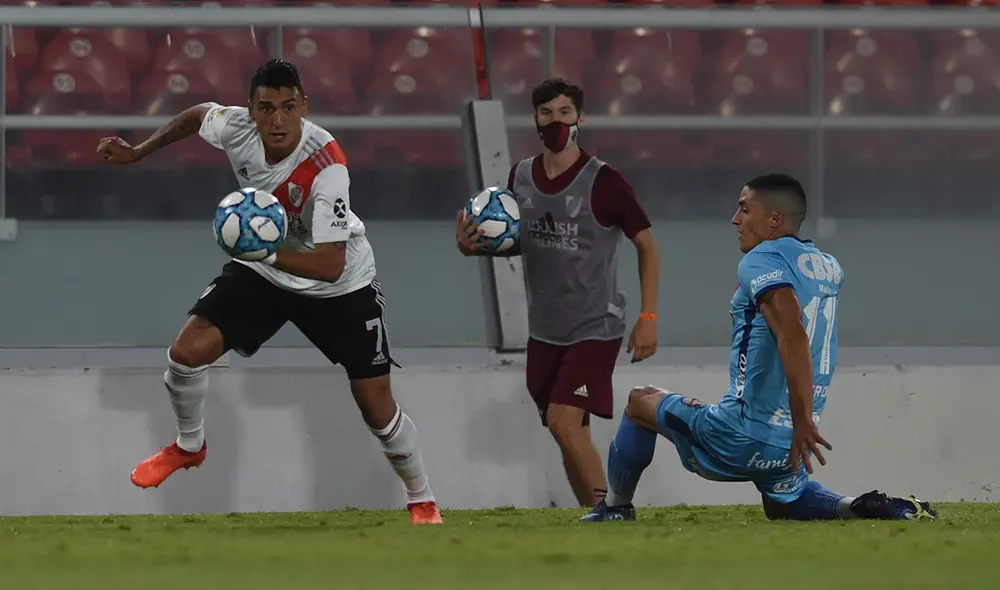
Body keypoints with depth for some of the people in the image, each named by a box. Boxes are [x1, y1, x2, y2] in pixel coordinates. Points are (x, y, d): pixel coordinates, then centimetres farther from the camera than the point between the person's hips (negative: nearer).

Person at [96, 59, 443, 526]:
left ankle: (421, 501, 22)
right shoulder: (236, 127, -21)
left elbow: (330, 265, -37)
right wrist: (139, 152, 10)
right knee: (187, 351, -12)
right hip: (262, 268, 4)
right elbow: (198, 115, 6)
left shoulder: (325, 166, -36)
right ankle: (188, 446, 17)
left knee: (377, 407, -2)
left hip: (339, 288, -4)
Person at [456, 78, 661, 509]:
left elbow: (647, 245, -6)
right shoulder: (521, 177, 5)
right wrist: (473, 245, -3)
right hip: (545, 330, 6)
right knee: (572, 438, 10)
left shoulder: (603, 182, -12)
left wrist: (648, 318, -11)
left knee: (564, 422, -21)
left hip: (595, 328, -6)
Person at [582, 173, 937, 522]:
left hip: (744, 436, -7)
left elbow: (793, 334, -30)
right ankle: (859, 508, 6)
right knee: (783, 504, 34)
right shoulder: (830, 269, 10)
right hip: (791, 444, 7)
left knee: (641, 402, 16)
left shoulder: (762, 260, -14)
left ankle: (615, 509, 25)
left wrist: (803, 420, -34)